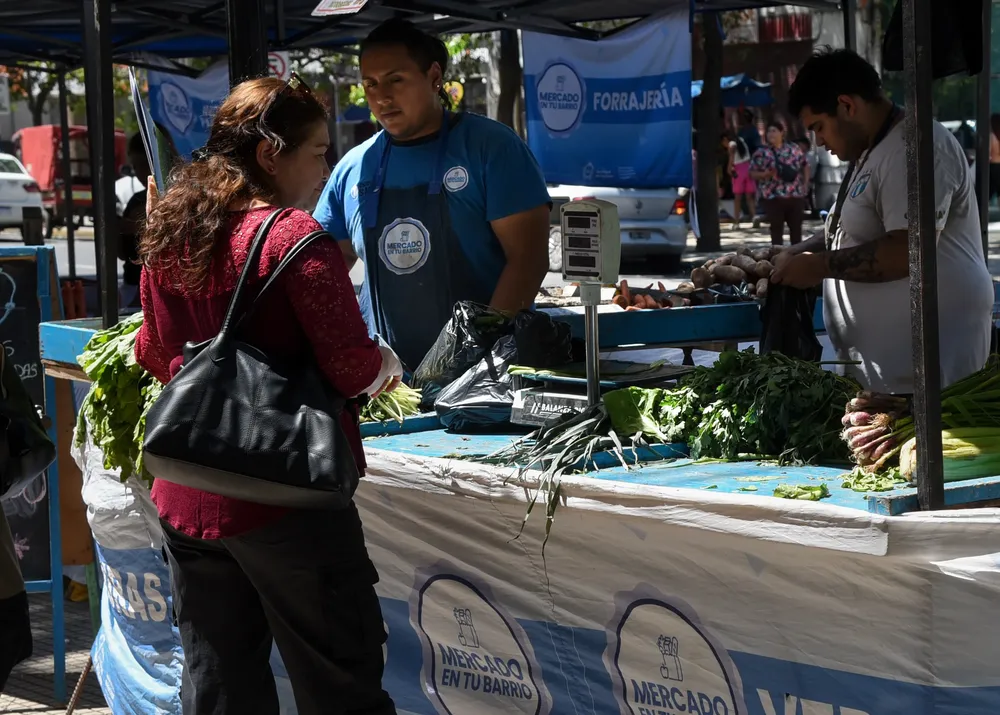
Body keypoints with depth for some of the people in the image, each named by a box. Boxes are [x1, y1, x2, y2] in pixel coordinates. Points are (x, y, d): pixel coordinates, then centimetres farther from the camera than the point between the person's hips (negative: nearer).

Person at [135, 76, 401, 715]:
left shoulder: (169, 233, 7)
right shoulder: (294, 237, -15)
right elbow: (354, 369, -17)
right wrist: (387, 364, 3)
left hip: (185, 498, 8)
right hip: (284, 499, -7)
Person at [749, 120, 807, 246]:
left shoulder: (794, 149, 6)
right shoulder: (762, 153, -1)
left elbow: (804, 167, 16)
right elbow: (752, 172, 0)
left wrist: (805, 185, 6)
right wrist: (765, 174, -18)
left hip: (795, 196, 2)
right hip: (773, 197, -2)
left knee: (796, 228, 9)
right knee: (776, 230, 1)